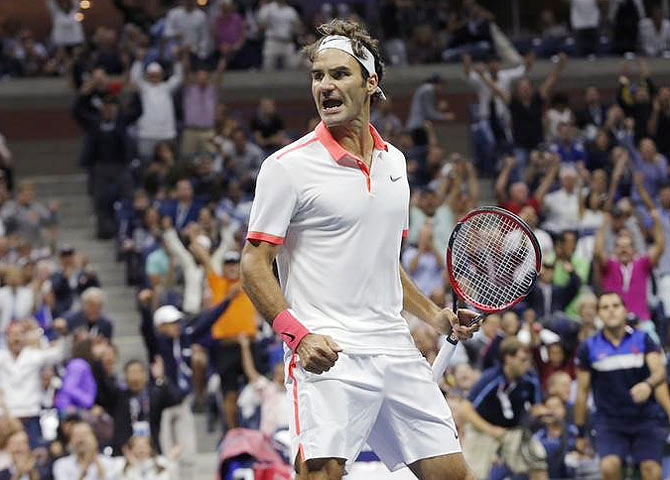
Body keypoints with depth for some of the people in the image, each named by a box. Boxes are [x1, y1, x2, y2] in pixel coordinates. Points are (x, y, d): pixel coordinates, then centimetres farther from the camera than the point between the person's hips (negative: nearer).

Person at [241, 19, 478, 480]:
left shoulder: (394, 161, 15)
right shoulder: (289, 166, -5)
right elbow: (254, 264, -7)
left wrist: (434, 316, 18)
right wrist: (297, 334, -20)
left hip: (397, 351, 6)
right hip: (328, 355, -6)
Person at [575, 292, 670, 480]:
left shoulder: (643, 340, 1)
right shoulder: (588, 348, 1)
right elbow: (582, 392, 6)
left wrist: (649, 384, -39)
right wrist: (581, 433, 8)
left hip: (646, 419, 0)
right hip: (609, 420, 0)